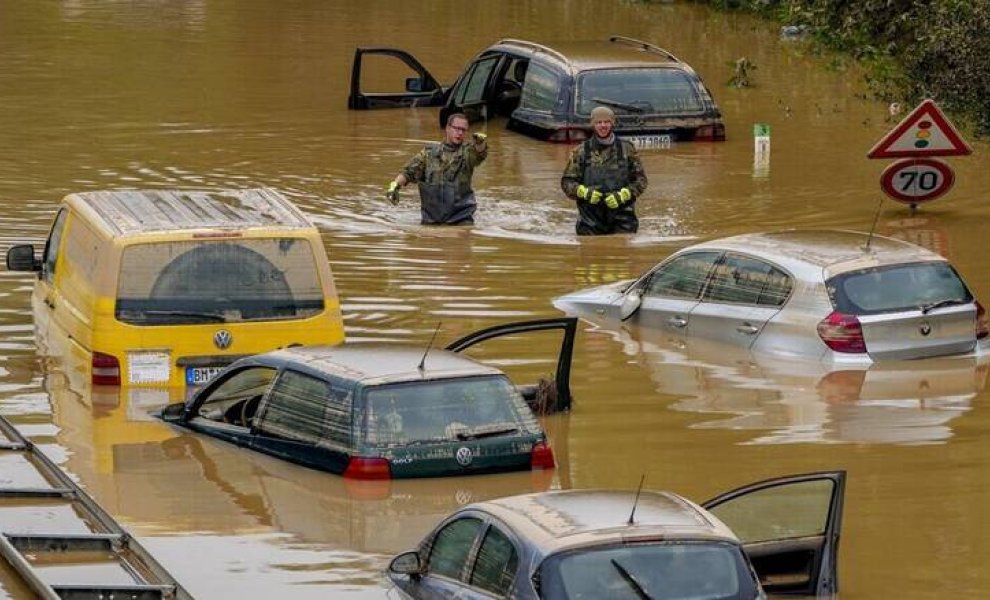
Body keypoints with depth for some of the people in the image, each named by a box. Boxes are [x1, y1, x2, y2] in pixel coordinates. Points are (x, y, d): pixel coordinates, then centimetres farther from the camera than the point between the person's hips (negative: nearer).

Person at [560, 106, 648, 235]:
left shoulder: (626, 149, 7)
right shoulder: (580, 152, 7)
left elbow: (641, 180, 8)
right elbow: (567, 182, 7)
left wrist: (622, 195, -10)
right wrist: (585, 192, -13)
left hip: (622, 221, 0)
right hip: (591, 221, 0)